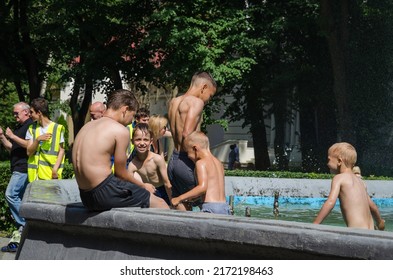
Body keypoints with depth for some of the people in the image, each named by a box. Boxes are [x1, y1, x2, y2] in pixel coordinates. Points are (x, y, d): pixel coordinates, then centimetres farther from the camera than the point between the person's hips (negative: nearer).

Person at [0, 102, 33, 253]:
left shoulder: (31, 126, -9)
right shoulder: (19, 127, 22)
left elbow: (30, 145, -21)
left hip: (24, 168, -10)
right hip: (18, 169, 10)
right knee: (20, 199, 8)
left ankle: (24, 224, -13)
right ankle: (19, 237, 9)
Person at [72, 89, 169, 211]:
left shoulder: (86, 127, 16)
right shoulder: (120, 130, -8)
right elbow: (120, 172, -4)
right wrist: (143, 186, 14)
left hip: (86, 197, 9)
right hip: (105, 195, -9)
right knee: (160, 204, 2)